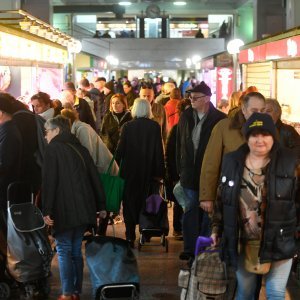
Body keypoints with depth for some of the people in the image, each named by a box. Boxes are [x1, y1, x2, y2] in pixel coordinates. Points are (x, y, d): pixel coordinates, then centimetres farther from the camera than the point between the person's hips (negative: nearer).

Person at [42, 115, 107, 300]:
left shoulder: (54, 148, -3)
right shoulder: (80, 148, 15)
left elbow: (49, 182, -12)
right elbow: (95, 178, 13)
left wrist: (47, 210, -14)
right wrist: (101, 206, 16)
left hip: (64, 209, -6)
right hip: (84, 209, 6)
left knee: (64, 250, 0)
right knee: (76, 250, 12)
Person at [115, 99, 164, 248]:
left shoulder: (127, 126, -7)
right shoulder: (155, 127, -6)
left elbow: (120, 149, -5)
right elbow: (159, 150, -5)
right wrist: (159, 171, 0)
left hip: (130, 170, -1)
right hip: (148, 172, 1)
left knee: (130, 202, 7)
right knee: (146, 202, 14)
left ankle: (130, 237, 4)